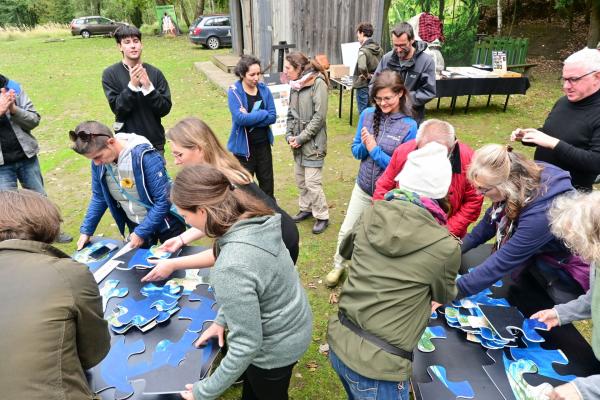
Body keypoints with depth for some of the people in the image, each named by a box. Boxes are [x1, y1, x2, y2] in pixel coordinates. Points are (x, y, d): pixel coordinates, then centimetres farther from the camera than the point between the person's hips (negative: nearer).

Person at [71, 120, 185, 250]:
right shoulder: (99, 163, -9)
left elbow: (163, 200, -25)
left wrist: (142, 232, -21)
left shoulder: (144, 156, -28)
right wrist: (86, 230, 4)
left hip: (163, 223, -5)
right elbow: (99, 197, 6)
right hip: (135, 225, 5)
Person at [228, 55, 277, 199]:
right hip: (243, 145, -4)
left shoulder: (264, 90, 1)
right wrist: (263, 114, -14)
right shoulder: (234, 92, -10)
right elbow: (239, 118, -23)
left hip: (263, 143, 4)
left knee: (267, 181, 16)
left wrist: (250, 117, -17)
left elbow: (272, 117, -6)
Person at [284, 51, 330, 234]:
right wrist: (289, 135, 0)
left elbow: (319, 117, -18)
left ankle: (322, 216, 13)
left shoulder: (318, 83, -15)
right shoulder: (295, 85, 7)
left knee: (312, 182, -4)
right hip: (298, 142, 7)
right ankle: (306, 208, 36)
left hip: (313, 142, -7)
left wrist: (301, 138, -16)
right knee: (300, 178, 17)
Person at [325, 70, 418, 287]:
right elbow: (356, 151, 1)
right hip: (363, 187, 4)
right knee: (346, 231, 15)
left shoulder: (409, 125, -17)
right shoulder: (368, 114, -6)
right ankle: (338, 266, 40)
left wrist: (375, 150, -21)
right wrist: (364, 146, -21)